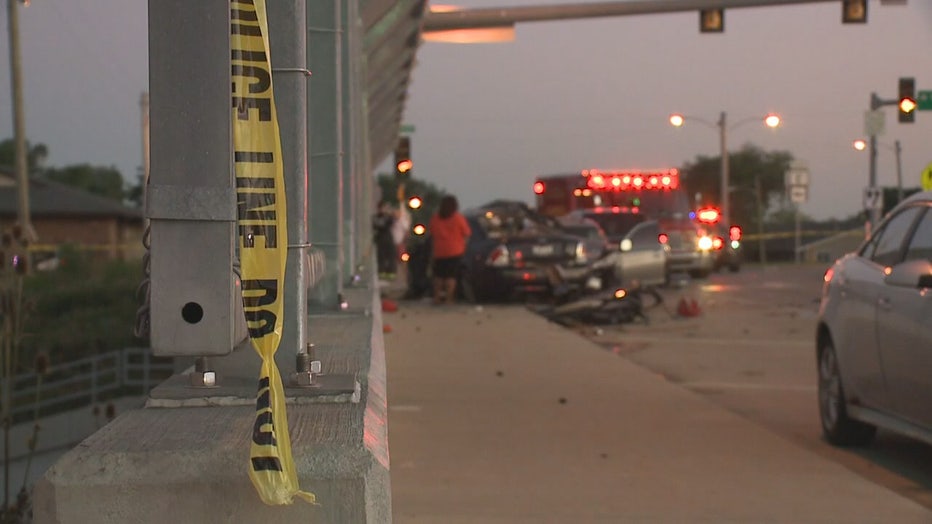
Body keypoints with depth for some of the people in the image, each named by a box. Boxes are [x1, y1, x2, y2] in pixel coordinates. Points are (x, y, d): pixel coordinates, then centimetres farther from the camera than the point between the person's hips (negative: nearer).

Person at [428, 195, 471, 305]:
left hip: (438, 251, 3)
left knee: (438, 276, 14)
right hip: (455, 252, -3)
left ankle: (437, 297, 14)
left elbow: (431, 232, 12)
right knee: (451, 276, -2)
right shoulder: (458, 218, -8)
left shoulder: (435, 218, 1)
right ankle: (448, 298, -7)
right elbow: (467, 234, -3)